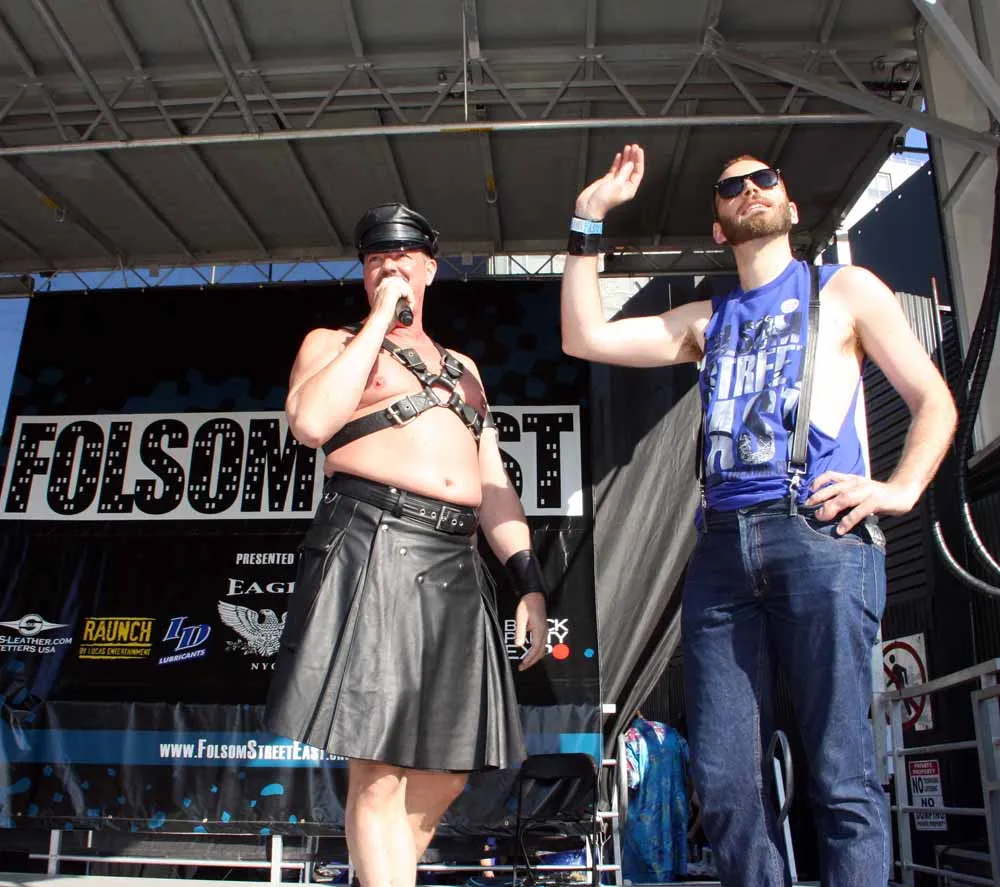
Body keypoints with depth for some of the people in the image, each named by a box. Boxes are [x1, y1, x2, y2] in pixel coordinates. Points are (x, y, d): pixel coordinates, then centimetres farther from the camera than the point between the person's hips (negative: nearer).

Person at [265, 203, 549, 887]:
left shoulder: (462, 368, 26)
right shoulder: (332, 343, 13)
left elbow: (493, 483, 21)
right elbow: (311, 423, -11)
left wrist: (530, 582, 10)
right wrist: (381, 319, -2)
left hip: (458, 568, 5)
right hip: (371, 550, -5)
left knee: (445, 776, 7)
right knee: (378, 772, -8)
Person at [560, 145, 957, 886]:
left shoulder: (845, 290, 16)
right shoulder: (707, 322, 25)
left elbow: (934, 400, 12)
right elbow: (585, 338, 17)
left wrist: (902, 488, -6)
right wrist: (589, 220, 16)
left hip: (819, 538, -3)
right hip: (722, 550, 4)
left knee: (843, 776, -6)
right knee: (724, 782, 1)